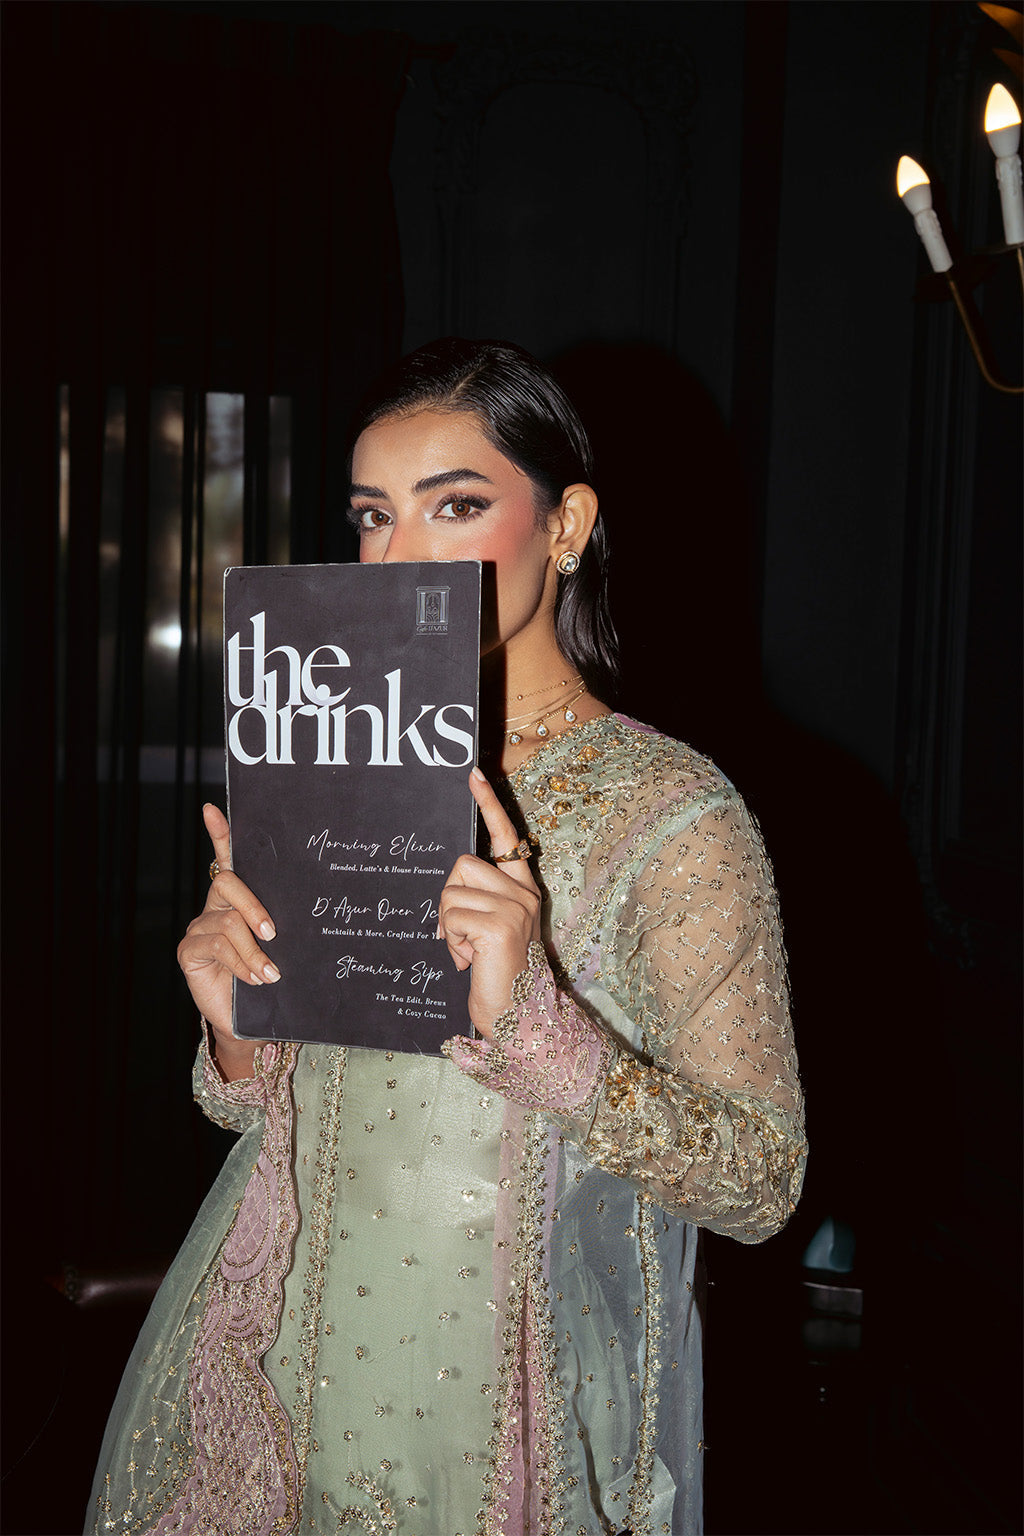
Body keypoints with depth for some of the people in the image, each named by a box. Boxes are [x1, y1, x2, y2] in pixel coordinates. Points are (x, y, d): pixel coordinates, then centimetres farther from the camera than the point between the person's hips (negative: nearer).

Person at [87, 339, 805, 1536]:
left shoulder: (672, 815, -14)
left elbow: (762, 1186, -18)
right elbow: (260, 1110, 8)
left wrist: (528, 1020, -31)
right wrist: (237, 1028, -15)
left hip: (498, 1422, -4)